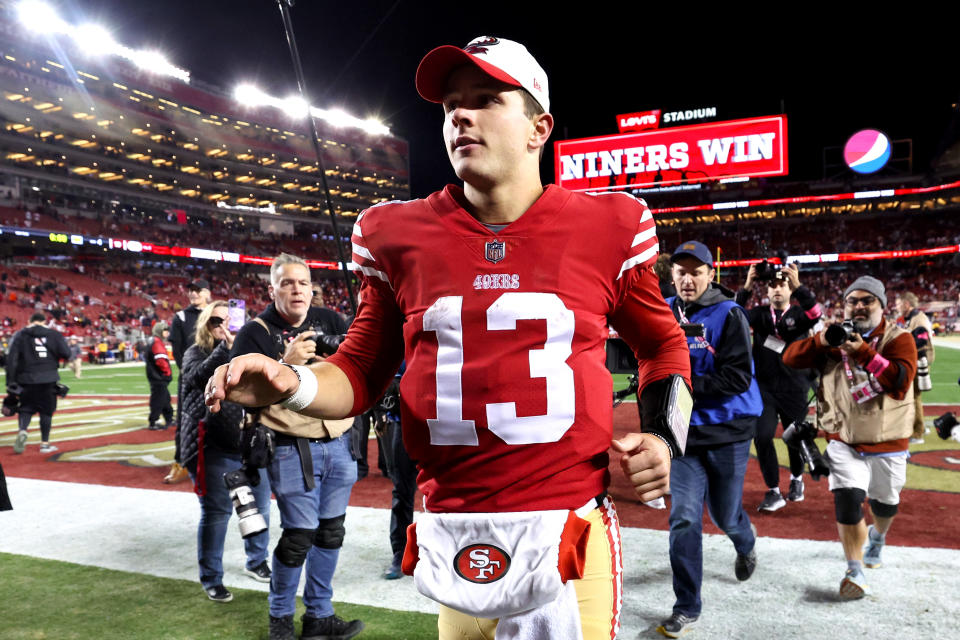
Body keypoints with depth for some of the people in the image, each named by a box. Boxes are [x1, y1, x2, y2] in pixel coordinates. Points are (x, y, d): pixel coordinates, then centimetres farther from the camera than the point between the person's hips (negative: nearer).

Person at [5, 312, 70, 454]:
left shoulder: (20, 335, 2)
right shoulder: (54, 334, 1)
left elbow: (12, 359, -3)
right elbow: (66, 354, -7)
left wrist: (10, 382, 0)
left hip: (27, 379, 0)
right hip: (49, 380, 0)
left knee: (25, 408, 13)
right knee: (46, 411, 9)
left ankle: (22, 430, -15)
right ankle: (45, 443, 14)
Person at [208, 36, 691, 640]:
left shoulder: (608, 227, -2)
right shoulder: (399, 235, 1)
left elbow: (662, 343, 13)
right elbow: (364, 369, 9)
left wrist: (665, 435, -1)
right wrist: (293, 384, -10)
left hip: (572, 531, -1)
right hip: (454, 538, 2)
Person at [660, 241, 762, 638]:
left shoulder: (728, 314, -12)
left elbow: (738, 378, -18)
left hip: (728, 432, -2)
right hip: (685, 431, 3)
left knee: (725, 516, 14)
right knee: (683, 519, -2)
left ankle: (746, 545, 52)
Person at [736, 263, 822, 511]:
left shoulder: (799, 314, -1)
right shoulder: (760, 313, 2)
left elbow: (815, 314, -24)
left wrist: (798, 286, -37)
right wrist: (746, 288, -30)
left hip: (794, 390, 0)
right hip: (764, 388, 0)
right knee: (762, 438, -10)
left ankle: (797, 478, 41)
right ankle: (774, 493, 5)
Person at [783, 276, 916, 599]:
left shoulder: (899, 339, -9)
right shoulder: (835, 337, -1)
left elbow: (900, 384, -25)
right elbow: (790, 358, -11)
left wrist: (864, 352, -33)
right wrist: (821, 340, -27)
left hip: (887, 443, 0)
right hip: (844, 442, 0)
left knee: (885, 504, 19)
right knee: (847, 501, -12)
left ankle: (877, 537, 53)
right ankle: (855, 571, 3)